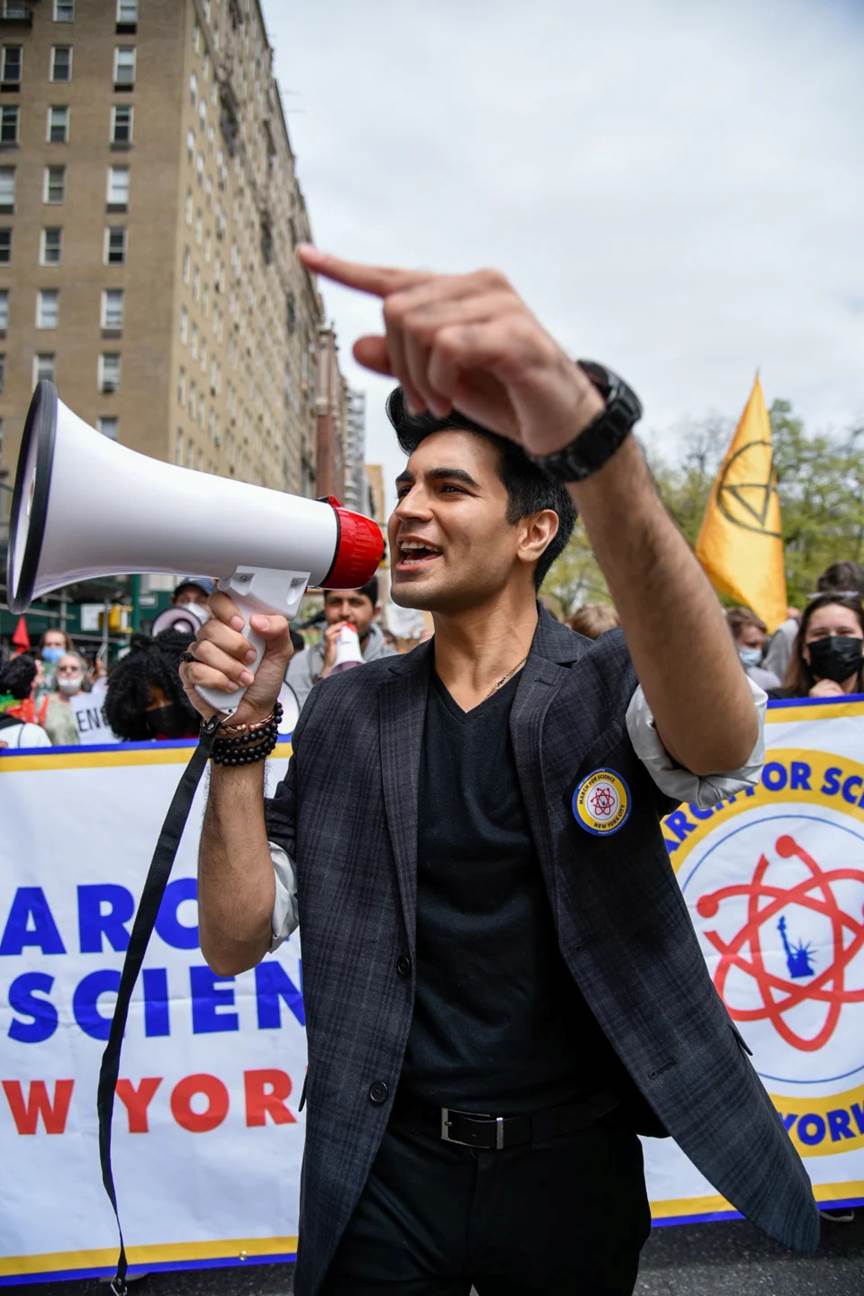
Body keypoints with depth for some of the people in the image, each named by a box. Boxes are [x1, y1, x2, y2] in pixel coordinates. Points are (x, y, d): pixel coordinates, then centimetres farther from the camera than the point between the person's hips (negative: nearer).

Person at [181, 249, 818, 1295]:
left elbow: (722, 742, -35)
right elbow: (234, 943, -3)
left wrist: (587, 432, -48)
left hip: (572, 1166, 0)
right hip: (384, 1173, 1)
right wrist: (243, 729, -18)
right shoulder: (345, 713, -3)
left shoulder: (609, 686, -10)